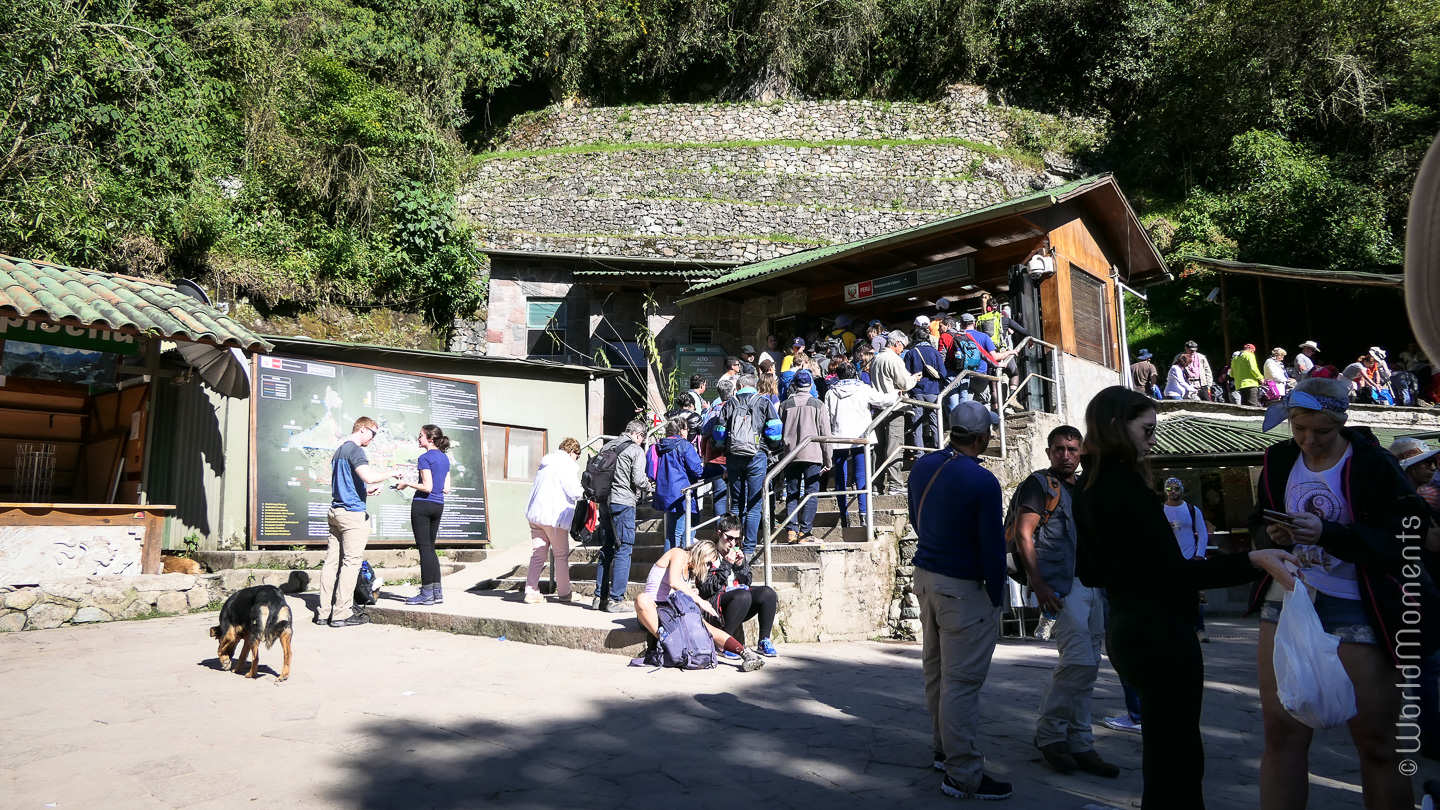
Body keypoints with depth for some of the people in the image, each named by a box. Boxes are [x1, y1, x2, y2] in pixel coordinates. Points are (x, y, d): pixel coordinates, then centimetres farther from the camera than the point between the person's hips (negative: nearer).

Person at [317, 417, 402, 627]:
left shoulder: (339, 450, 20)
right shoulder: (355, 450, -10)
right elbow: (370, 476, -24)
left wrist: (367, 490, 19)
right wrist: (391, 473, -8)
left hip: (335, 511, 9)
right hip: (353, 513, -9)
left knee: (332, 561, 7)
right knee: (351, 562, -6)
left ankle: (324, 612, 8)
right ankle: (341, 614, -5)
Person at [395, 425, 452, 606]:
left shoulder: (425, 458, -12)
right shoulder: (445, 458, 11)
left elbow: (427, 487, -17)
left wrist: (406, 484, -6)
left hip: (422, 504, -8)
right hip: (438, 505, 8)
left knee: (424, 548, -3)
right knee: (431, 547, 13)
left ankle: (427, 594, 1)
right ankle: (437, 592, 12)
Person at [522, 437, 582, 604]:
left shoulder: (545, 463, 18)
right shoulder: (567, 465, -7)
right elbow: (573, 492, -13)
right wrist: (585, 492, 8)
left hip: (535, 514, 7)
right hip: (554, 516, -7)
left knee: (537, 554, 8)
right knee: (561, 555, 5)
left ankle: (531, 591, 1)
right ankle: (563, 592, 13)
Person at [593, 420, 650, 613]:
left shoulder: (607, 447, 13)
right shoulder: (636, 450, -6)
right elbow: (638, 479, -13)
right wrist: (648, 484, 8)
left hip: (605, 502, 7)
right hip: (624, 503, -7)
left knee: (606, 550, 14)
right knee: (623, 551, -3)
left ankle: (600, 597, 17)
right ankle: (615, 600, -4)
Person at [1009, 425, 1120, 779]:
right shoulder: (1039, 484, -1)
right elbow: (1023, 534, -9)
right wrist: (1038, 584, -18)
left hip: (1092, 586, 8)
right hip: (1061, 585, -7)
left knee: (1087, 666, 8)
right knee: (1079, 661, -16)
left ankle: (1079, 746, 16)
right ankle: (1049, 733, 1)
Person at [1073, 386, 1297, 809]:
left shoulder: (1087, 488, 9)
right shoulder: (1126, 487, -20)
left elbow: (1088, 572, 15)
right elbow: (1174, 573, -23)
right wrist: (1253, 560, -27)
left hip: (1128, 630, 10)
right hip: (1161, 636, -10)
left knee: (1176, 750, 20)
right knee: (1173, 759, 0)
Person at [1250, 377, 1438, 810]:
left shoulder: (1374, 465, -6)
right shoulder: (1280, 459, 7)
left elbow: (1405, 540, -14)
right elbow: (1257, 523, 16)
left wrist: (1328, 534, -25)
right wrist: (1272, 534, -7)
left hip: (1354, 607, -3)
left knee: (1376, 741, 4)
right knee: (1281, 730, 2)